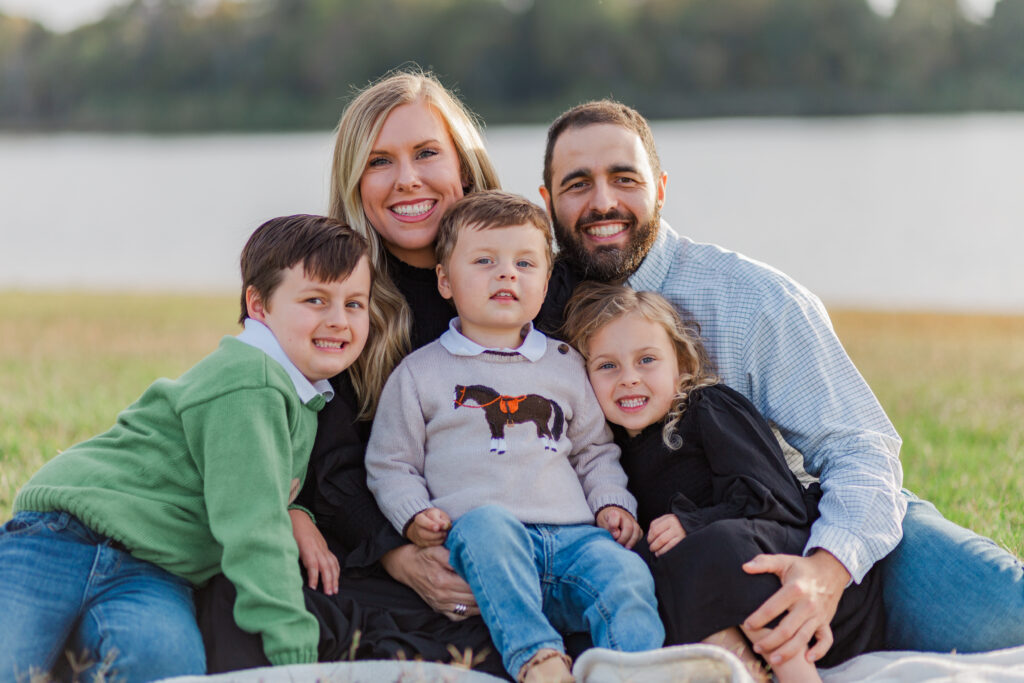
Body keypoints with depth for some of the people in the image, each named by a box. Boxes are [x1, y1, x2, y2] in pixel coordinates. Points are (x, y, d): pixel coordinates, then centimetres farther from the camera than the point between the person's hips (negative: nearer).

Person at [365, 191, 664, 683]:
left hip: (572, 534, 3)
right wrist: (414, 515, -3)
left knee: (625, 573, -26)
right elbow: (390, 464, 15)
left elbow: (595, 449, 30)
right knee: (486, 521, -37)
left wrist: (612, 503, 12)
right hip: (486, 547, -3)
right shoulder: (420, 373, 13)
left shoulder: (565, 365, 24)